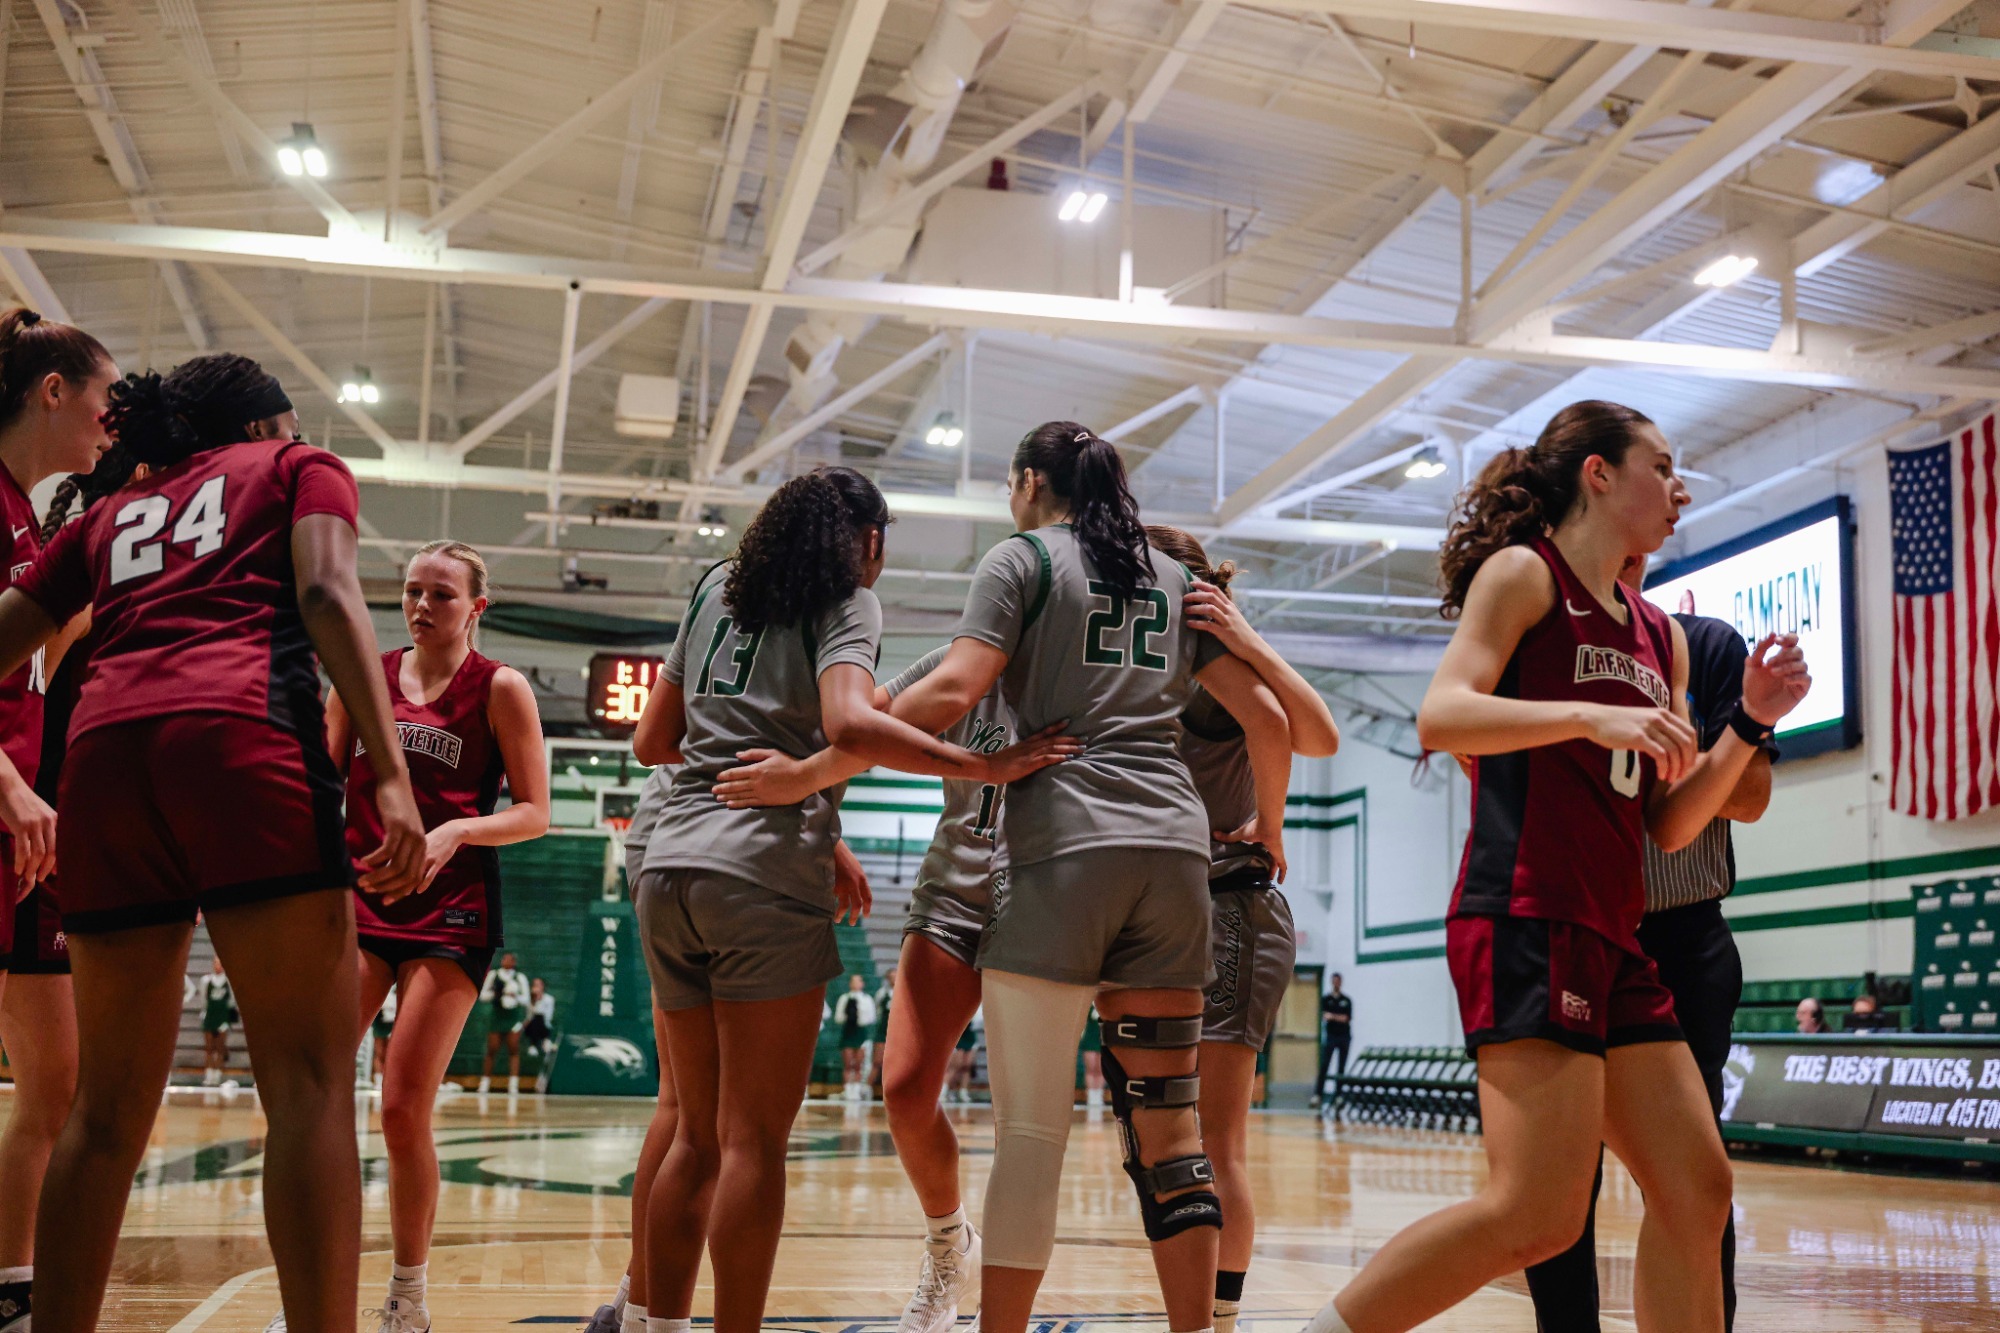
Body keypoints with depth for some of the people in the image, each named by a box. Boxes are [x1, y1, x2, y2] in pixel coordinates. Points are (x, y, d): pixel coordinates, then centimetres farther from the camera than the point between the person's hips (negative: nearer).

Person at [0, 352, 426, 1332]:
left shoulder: (112, 513, 32)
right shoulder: (299, 467, 21)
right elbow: (326, 595, 1)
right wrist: (392, 774, -11)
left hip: (102, 746, 5)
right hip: (243, 732, -5)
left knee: (109, 1106, 9)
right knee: (309, 1081, -9)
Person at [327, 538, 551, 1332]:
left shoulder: (500, 689, 0)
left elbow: (534, 813, -3)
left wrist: (453, 833, -18)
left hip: (449, 914, -3)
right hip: (356, 902, 3)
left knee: (404, 1109, -5)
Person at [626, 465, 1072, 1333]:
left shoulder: (716, 590, 20)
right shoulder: (847, 604, 3)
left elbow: (651, 742, 22)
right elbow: (849, 724, -18)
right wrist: (982, 766, -16)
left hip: (669, 868, 7)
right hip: (764, 872, -6)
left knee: (697, 1133, 14)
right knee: (755, 1139, -4)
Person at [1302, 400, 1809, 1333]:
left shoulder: (1659, 636, 22)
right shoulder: (1525, 573, 1)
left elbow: (1670, 825, 19)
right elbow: (1441, 716, -15)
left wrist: (1751, 722, 7)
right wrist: (1591, 713, -24)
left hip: (1612, 939, 9)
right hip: (1526, 921, -9)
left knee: (1695, 1190, 5)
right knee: (1539, 1214, -15)